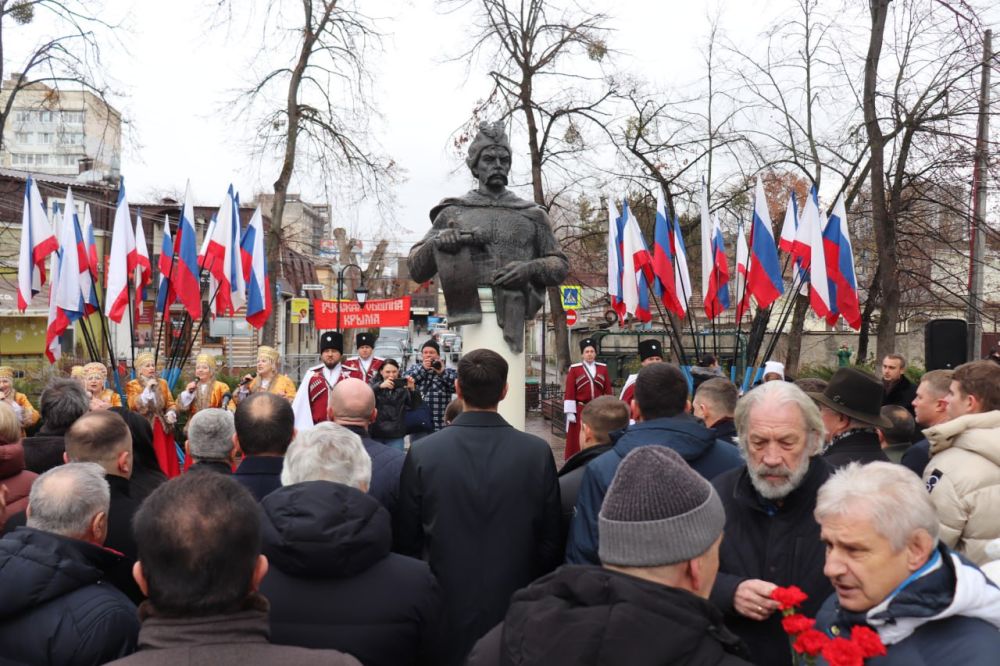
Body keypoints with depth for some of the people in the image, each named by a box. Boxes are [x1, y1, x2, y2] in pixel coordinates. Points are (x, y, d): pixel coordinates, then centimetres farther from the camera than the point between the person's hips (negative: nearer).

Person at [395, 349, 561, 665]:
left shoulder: (422, 453, -13)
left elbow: (406, 540, -4)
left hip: (444, 609, 0)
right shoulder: (538, 452, -12)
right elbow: (550, 541, -4)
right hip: (515, 609, 1)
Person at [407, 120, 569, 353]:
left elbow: (560, 266, 16)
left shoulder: (532, 214, 17)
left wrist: (531, 268, -6)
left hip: (514, 305, 1)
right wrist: (436, 242, -11)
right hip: (468, 302, -1)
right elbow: (416, 270, 11)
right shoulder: (453, 212, 15)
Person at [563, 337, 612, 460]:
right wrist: (570, 412, -9)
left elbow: (608, 391, 8)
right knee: (578, 442, -1)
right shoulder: (574, 369, -2)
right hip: (580, 411, -3)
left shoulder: (603, 368, 6)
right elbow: (569, 392, -4)